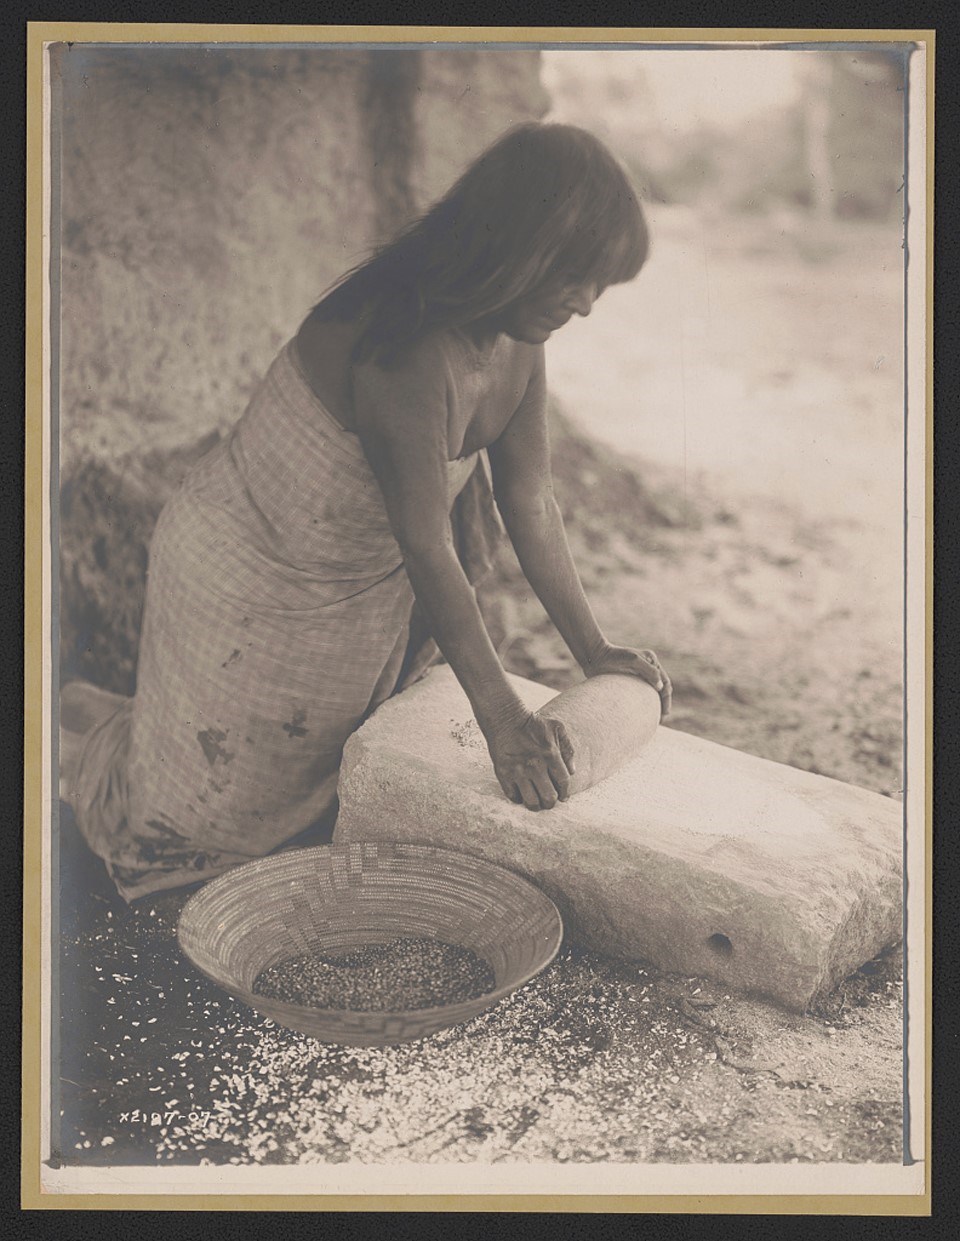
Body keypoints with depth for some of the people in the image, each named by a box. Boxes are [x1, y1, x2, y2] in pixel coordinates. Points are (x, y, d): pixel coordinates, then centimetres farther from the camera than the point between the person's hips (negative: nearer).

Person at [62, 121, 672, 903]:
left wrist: (592, 650, -1)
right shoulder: (406, 352, -35)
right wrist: (501, 717, -32)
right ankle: (80, 715, 35)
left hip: (364, 590, 8)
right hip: (249, 585, -8)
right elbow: (427, 549, -34)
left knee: (305, 792, 24)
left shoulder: (519, 345, -8)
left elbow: (530, 503, -2)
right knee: (197, 824, 7)